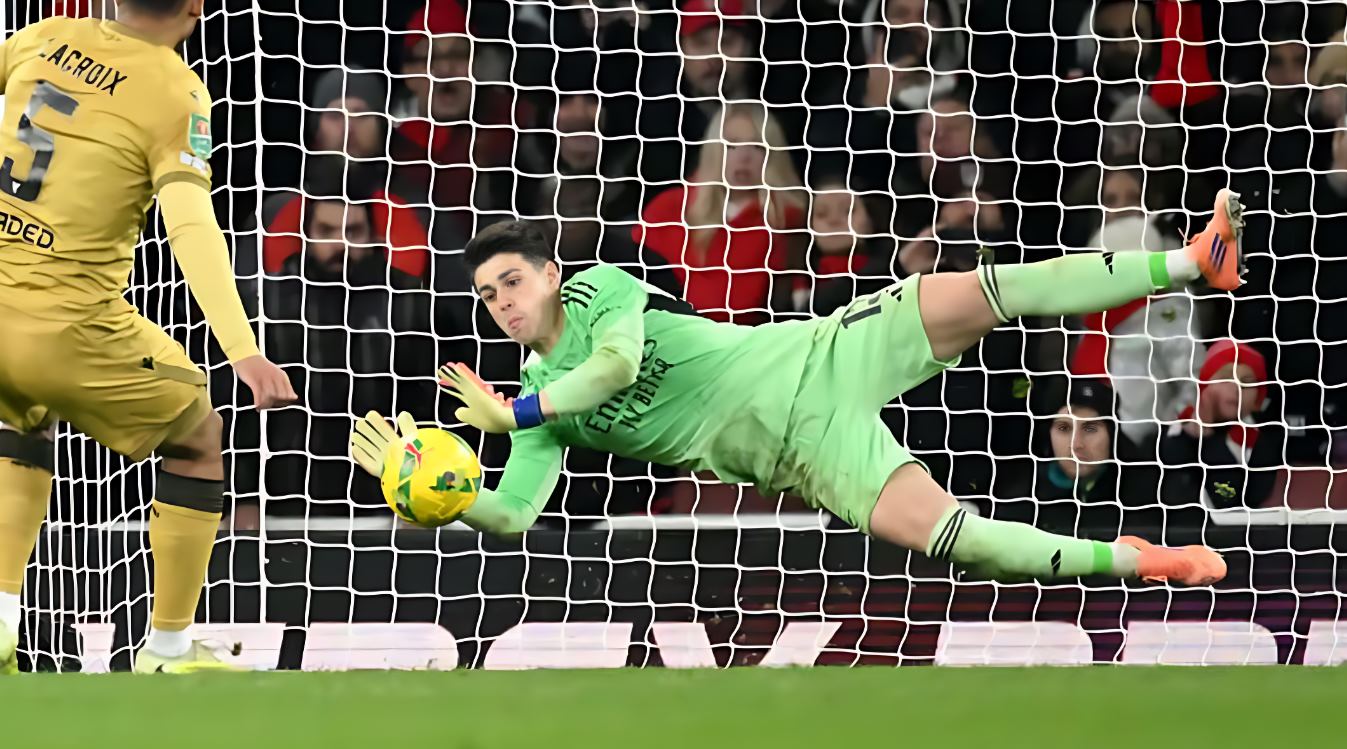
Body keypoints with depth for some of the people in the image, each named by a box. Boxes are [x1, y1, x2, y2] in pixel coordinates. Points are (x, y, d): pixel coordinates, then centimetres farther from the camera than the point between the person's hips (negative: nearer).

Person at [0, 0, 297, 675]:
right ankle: (169, 650, 22)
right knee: (199, 439, 19)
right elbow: (190, 225, -24)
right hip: (69, 325, -5)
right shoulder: (177, 92, -11)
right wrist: (241, 348, -32)